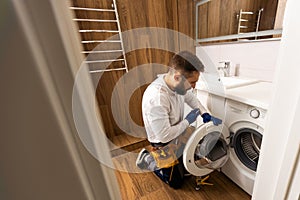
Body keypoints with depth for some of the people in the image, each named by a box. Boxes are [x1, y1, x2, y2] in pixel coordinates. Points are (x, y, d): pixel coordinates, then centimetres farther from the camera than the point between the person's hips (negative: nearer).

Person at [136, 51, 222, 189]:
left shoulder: (177, 83, -14)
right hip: (164, 144, -7)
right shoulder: (156, 97, -40)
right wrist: (187, 121, -21)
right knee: (176, 182, 12)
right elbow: (164, 135, -32)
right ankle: (147, 159, 22)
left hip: (177, 134, 7)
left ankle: (153, 157, 33)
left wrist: (205, 114, -6)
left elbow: (191, 98, 7)